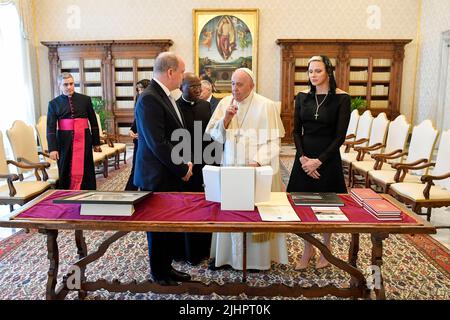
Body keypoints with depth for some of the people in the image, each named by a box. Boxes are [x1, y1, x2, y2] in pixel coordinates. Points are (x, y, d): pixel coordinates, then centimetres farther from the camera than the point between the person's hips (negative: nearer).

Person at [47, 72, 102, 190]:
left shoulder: (85, 99, 4)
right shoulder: (54, 103, 3)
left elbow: (93, 122, 7)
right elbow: (51, 128, -1)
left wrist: (96, 142, 7)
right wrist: (52, 148, -10)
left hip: (83, 140, 0)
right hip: (64, 142, 0)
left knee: (85, 171, 3)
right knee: (65, 172, 7)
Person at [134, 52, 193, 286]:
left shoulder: (165, 96, 11)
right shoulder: (149, 99, -20)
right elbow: (158, 144, -24)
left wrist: (185, 161, 5)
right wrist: (182, 169, -14)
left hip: (171, 175, 9)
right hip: (157, 178, -9)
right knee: (160, 226, 8)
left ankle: (166, 267, 32)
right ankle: (159, 274, 26)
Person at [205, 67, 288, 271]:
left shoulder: (267, 106, -7)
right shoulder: (224, 103, 4)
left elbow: (272, 140, -9)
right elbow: (214, 134, 2)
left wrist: (257, 162, -20)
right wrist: (226, 119, -14)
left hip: (258, 170, -3)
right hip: (229, 168, 4)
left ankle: (256, 257, 19)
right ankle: (224, 253, 22)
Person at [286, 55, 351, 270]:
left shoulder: (341, 98, -7)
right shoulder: (302, 97, 4)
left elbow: (340, 136, -9)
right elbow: (297, 131, 4)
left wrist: (319, 161, -14)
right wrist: (303, 157, -10)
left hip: (328, 157, -3)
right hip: (304, 157, 3)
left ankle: (326, 249, 29)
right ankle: (308, 249, 25)